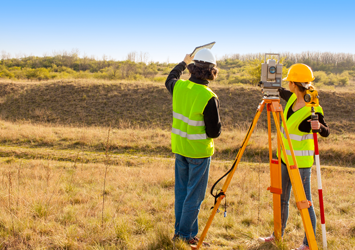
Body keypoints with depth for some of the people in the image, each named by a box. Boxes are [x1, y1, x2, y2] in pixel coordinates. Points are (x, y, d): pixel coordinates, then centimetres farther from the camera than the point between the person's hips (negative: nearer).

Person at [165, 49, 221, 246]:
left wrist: (183, 63, 36)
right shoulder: (209, 98, -21)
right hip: (199, 151, -6)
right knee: (194, 195, 5)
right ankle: (185, 235, 11)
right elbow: (215, 132, -16)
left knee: (181, 191, 17)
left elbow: (169, 80, 23)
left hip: (180, 148, 6)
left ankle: (181, 231, 27)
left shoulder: (179, 87, -4)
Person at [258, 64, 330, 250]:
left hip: (301, 162, -8)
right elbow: (281, 92, 21)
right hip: (285, 158, 8)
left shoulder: (313, 110, -21)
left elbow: (326, 132, -16)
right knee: (281, 199, 19)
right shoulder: (292, 98, 1)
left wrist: (319, 127, -37)